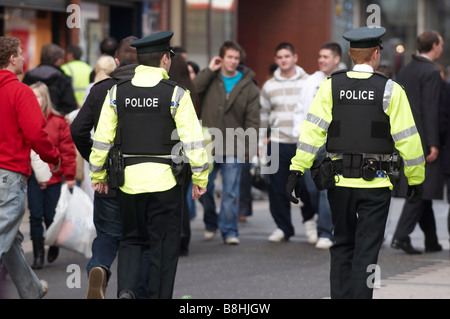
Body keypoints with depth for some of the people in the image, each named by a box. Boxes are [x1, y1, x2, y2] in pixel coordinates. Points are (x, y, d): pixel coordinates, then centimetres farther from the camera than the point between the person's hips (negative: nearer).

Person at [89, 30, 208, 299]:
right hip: (164, 179, -3)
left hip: (128, 178, 3)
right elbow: (193, 140, -10)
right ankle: (159, 295, 9)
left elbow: (102, 139, 5)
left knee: (132, 239, 16)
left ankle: (126, 289, -5)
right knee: (164, 246, 7)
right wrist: (200, 178, -2)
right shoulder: (176, 93, -7)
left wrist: (98, 175, 15)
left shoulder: (117, 92, 2)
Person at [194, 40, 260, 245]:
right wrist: (210, 70, -9)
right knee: (204, 188, 7)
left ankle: (229, 231, 5)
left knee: (231, 192, -1)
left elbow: (252, 120, 3)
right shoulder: (210, 79, 7)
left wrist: (248, 148, -3)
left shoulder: (248, 86, 4)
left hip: (233, 149, -1)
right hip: (207, 145, 1)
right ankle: (210, 223, 27)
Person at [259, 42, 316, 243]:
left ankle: (309, 220, 18)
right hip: (277, 143, 3)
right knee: (277, 187, 2)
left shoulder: (309, 82, 2)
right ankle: (283, 227, 14)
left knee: (306, 185, -6)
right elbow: (263, 115, 18)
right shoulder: (269, 86, 11)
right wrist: (262, 139, 12)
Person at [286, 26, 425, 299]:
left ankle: (340, 296, 15)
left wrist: (297, 169, -6)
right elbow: (407, 139, -4)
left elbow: (312, 129, -6)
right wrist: (417, 179, 6)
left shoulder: (331, 86, 0)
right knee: (367, 251, 1)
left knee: (342, 246, 16)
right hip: (376, 184, -2)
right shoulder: (390, 90, -5)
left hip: (339, 183, 3)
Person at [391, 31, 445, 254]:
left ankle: (431, 240, 18)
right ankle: (401, 236, -14)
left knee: (423, 192, 13)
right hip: (422, 140, -9)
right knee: (421, 191, -6)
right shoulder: (431, 73, -13)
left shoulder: (405, 71, 12)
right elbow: (430, 110, -18)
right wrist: (433, 144, -17)